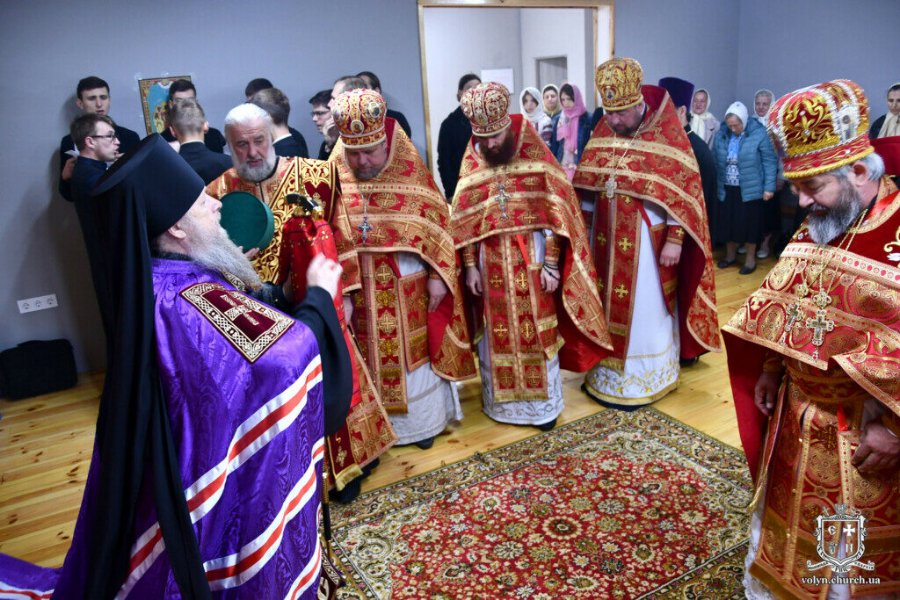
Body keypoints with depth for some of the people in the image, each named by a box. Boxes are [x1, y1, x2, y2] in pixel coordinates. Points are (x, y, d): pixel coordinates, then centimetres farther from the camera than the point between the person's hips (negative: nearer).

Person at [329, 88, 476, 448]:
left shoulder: (411, 172, -8)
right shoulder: (335, 177, -6)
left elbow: (436, 225, -4)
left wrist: (437, 277, -9)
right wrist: (339, 293, -9)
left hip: (408, 290, -1)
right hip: (362, 293, 1)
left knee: (414, 355, 13)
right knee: (373, 360, 12)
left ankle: (423, 421, 32)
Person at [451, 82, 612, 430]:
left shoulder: (536, 156, -7)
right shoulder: (471, 164, 1)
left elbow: (555, 213, -8)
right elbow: (464, 221, 3)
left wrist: (550, 263, -12)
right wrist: (470, 266, -1)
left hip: (531, 259, -2)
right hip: (491, 263, 3)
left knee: (536, 332, 6)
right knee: (497, 334, 11)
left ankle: (543, 403, 21)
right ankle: (501, 401, 27)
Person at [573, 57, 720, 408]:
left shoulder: (667, 136, -12)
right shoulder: (602, 133, 3)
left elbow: (682, 191, -12)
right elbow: (588, 187, 9)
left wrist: (674, 240, -16)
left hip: (647, 242, -5)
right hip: (607, 240, 5)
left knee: (644, 311, 5)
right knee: (608, 305, 13)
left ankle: (642, 379, 21)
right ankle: (608, 371, 28)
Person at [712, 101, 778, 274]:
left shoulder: (759, 134, -10)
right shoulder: (721, 134, 0)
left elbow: (770, 162, -8)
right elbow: (714, 161, 7)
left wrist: (769, 187, -11)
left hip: (750, 189, -3)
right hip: (726, 189, 4)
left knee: (749, 224, 5)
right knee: (727, 222, 11)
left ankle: (750, 258, 21)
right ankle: (730, 254, 30)